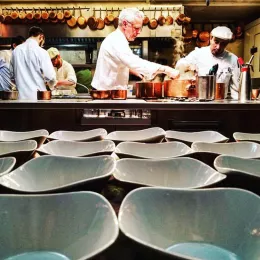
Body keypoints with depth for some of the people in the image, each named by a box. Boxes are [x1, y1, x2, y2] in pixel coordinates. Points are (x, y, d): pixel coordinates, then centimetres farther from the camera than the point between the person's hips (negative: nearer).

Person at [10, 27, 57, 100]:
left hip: (21, 95, 5)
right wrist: (52, 84, 11)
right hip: (38, 96, -5)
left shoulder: (16, 50, 6)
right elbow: (50, 76, -10)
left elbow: (12, 75, 12)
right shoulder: (41, 52, -10)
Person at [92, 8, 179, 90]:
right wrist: (165, 69, -33)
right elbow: (135, 62, -32)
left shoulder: (116, 39, 13)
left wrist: (133, 70, 9)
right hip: (106, 91, -10)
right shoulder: (116, 42, -20)